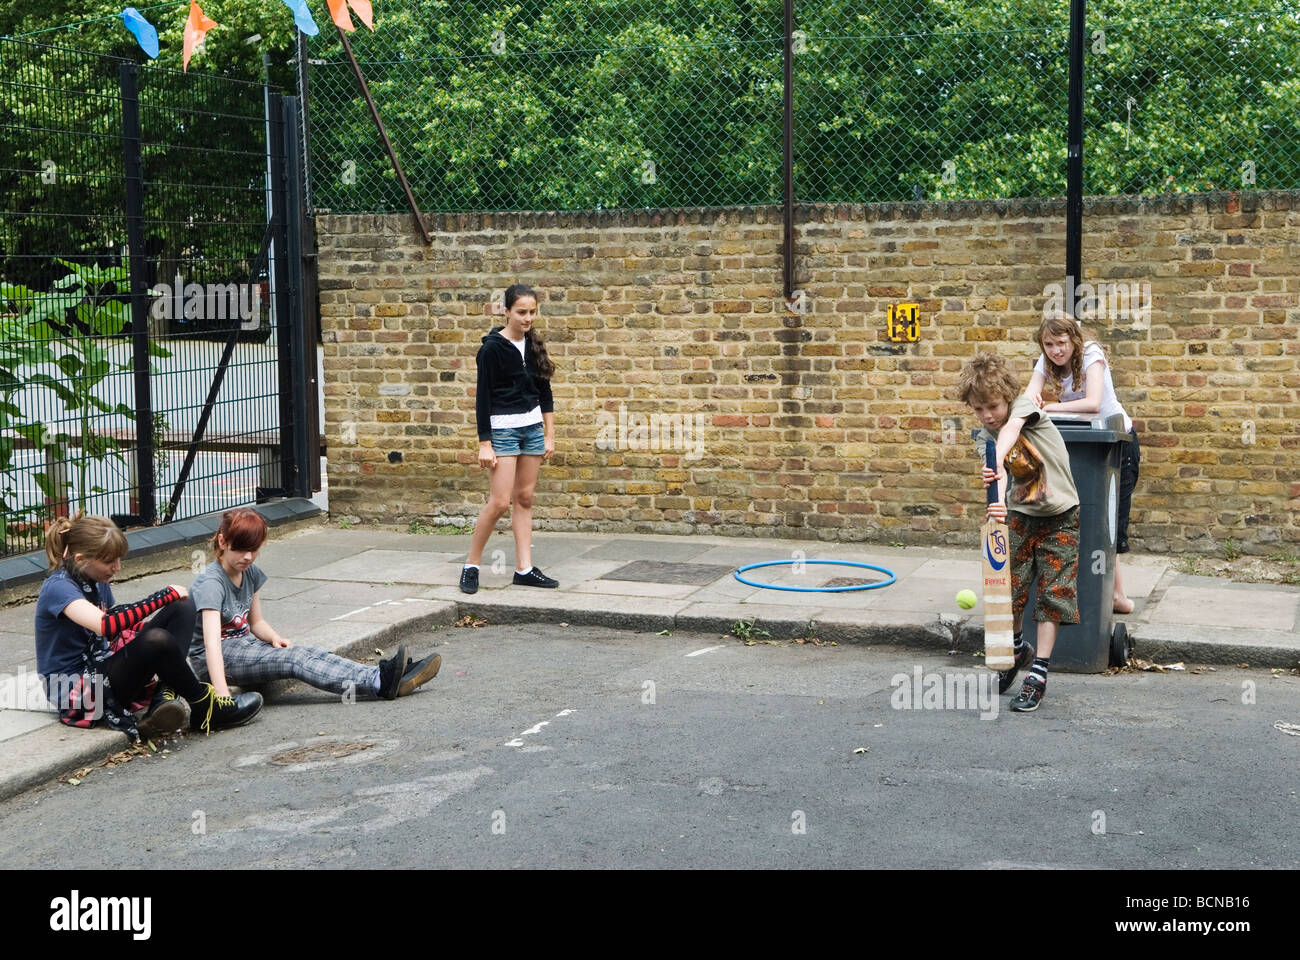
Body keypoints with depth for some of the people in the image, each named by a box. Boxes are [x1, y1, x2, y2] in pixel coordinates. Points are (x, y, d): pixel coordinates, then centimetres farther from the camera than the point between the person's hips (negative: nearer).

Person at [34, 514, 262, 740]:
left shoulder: (97, 581, 10)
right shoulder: (58, 588, -18)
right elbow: (107, 626, -35)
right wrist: (166, 596, -27)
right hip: (77, 693, -10)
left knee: (182, 608, 1)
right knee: (157, 641, -34)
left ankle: (164, 697, -19)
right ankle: (204, 708, -12)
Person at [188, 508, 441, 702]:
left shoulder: (250, 573, 4)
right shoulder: (211, 583, -22)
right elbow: (212, 641, -35)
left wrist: (274, 638, -12)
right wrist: (222, 695, -47)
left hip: (244, 645, 8)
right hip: (215, 659, -8)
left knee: (311, 654, -19)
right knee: (294, 659, -29)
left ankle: (384, 678, -34)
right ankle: (381, 682, -44)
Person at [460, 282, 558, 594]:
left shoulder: (533, 345, 8)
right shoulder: (493, 347, -10)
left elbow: (544, 392, 14)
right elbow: (483, 397, -11)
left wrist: (549, 436, 10)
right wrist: (485, 444, -14)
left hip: (532, 427, 6)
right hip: (502, 428, -6)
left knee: (525, 498, 7)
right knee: (500, 502, -9)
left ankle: (524, 569, 12)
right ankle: (471, 565, 5)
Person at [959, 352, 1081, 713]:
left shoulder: (1024, 404, -13)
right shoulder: (985, 437, -4)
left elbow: (1011, 429, -36)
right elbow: (999, 474, -23)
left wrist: (997, 462, -55)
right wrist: (999, 498, -46)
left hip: (1060, 516, -3)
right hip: (1020, 514, 3)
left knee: (1051, 595, -4)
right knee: (1008, 588, -2)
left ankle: (1038, 673, 1)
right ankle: (1018, 649, 27)